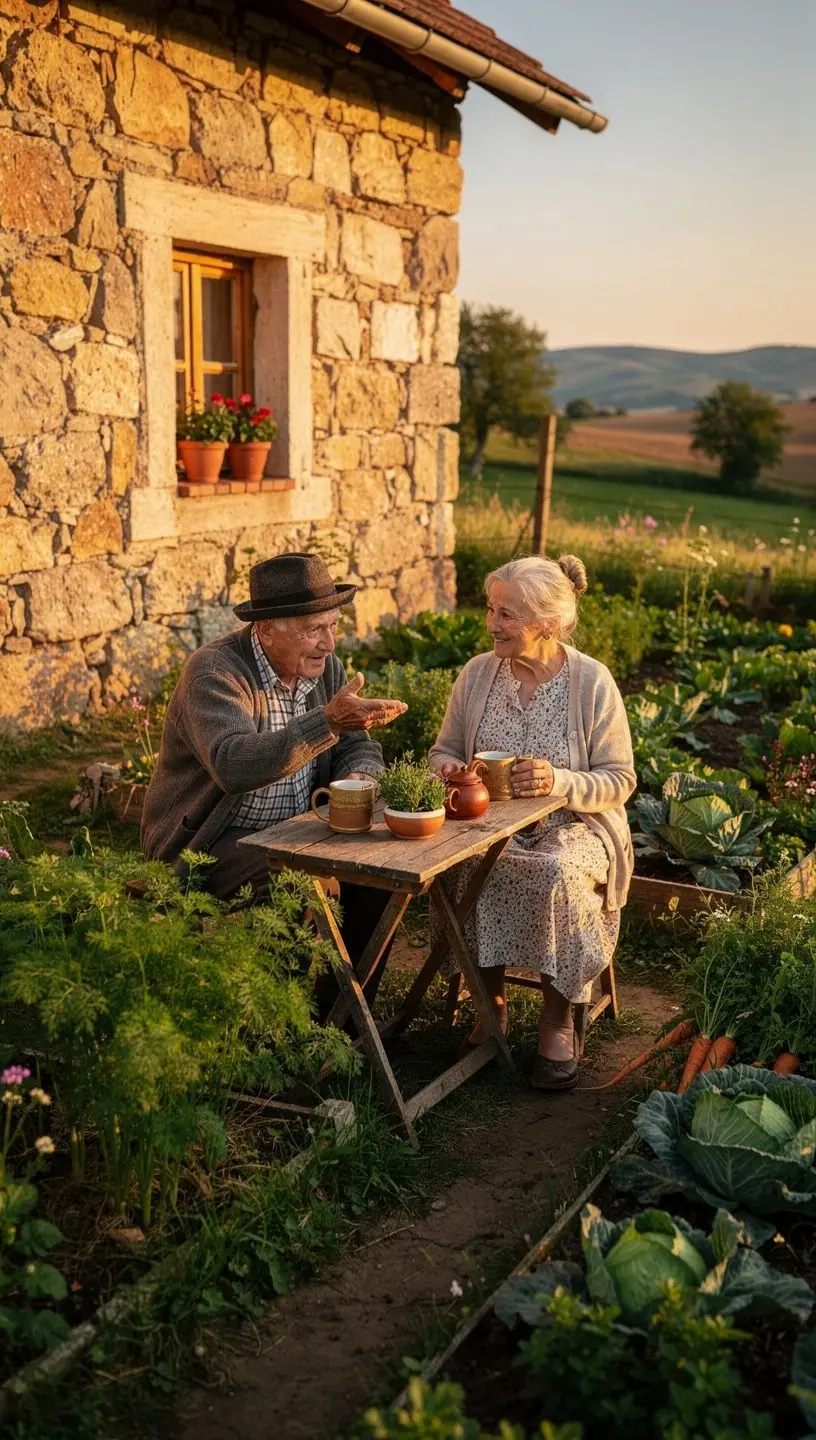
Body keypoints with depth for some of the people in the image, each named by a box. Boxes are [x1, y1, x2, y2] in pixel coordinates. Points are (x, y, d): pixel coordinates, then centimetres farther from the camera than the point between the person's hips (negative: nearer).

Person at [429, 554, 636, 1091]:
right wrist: (449, 768, -11)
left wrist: (559, 781, -24)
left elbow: (619, 780, -6)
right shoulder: (478, 673, 4)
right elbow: (444, 749, 14)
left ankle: (558, 1021, -13)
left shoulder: (592, 681, -7)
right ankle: (490, 1001, -9)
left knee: (557, 874, -35)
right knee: (466, 866, -30)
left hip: (574, 823, -3)